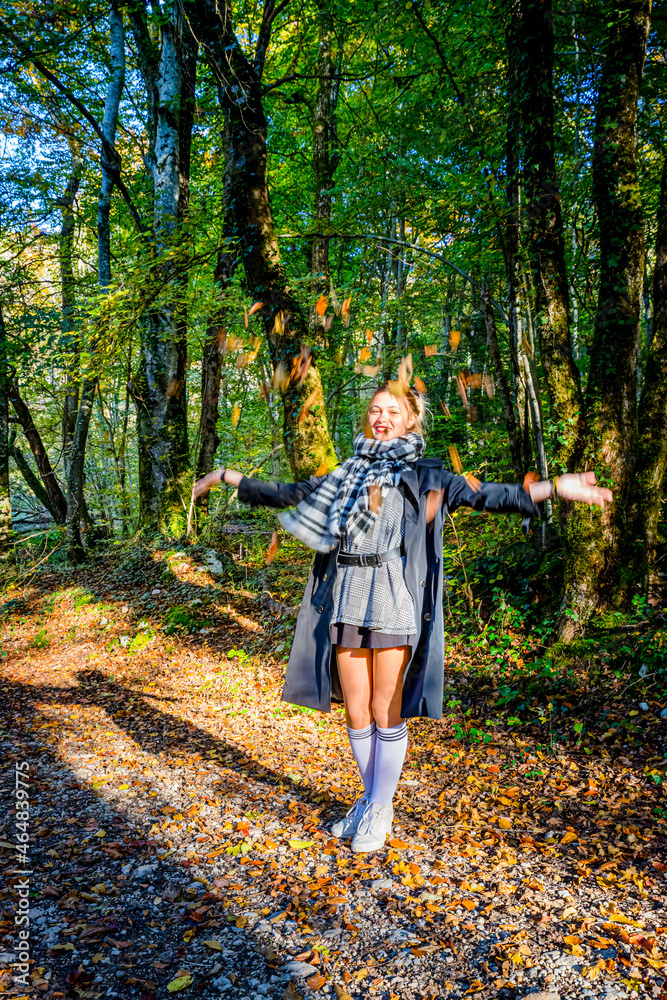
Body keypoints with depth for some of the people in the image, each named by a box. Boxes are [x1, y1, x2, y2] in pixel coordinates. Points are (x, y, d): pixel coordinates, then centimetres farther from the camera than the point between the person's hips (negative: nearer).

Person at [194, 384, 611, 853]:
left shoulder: (424, 476, 5)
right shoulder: (344, 475, 16)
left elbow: (486, 495, -5)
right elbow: (287, 494, 24)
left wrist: (555, 487, -16)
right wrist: (229, 477, 28)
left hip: (393, 599, -4)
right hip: (346, 598, 4)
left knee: (385, 712, 4)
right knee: (356, 712, 11)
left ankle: (381, 809, 23)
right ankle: (371, 798, 32)